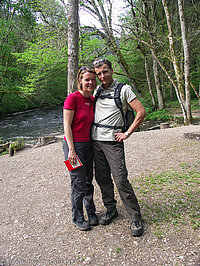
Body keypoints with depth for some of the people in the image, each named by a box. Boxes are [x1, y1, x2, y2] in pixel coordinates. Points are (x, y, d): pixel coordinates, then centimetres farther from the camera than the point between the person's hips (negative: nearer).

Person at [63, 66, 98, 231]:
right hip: (74, 144, -6)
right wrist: (71, 149, -16)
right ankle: (78, 218, 25)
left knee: (88, 181, 16)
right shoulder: (72, 98, -12)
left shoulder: (93, 100, 8)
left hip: (88, 144, 6)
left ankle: (91, 213, 34)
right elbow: (67, 125, -13)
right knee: (79, 183, 3)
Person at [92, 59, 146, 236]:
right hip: (96, 140, 6)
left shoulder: (123, 89, -3)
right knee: (102, 178, 10)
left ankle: (136, 218, 9)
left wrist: (127, 134, -9)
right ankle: (111, 210, 28)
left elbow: (141, 112, -7)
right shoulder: (97, 90, 13)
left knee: (121, 180, -7)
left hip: (113, 141, -5)